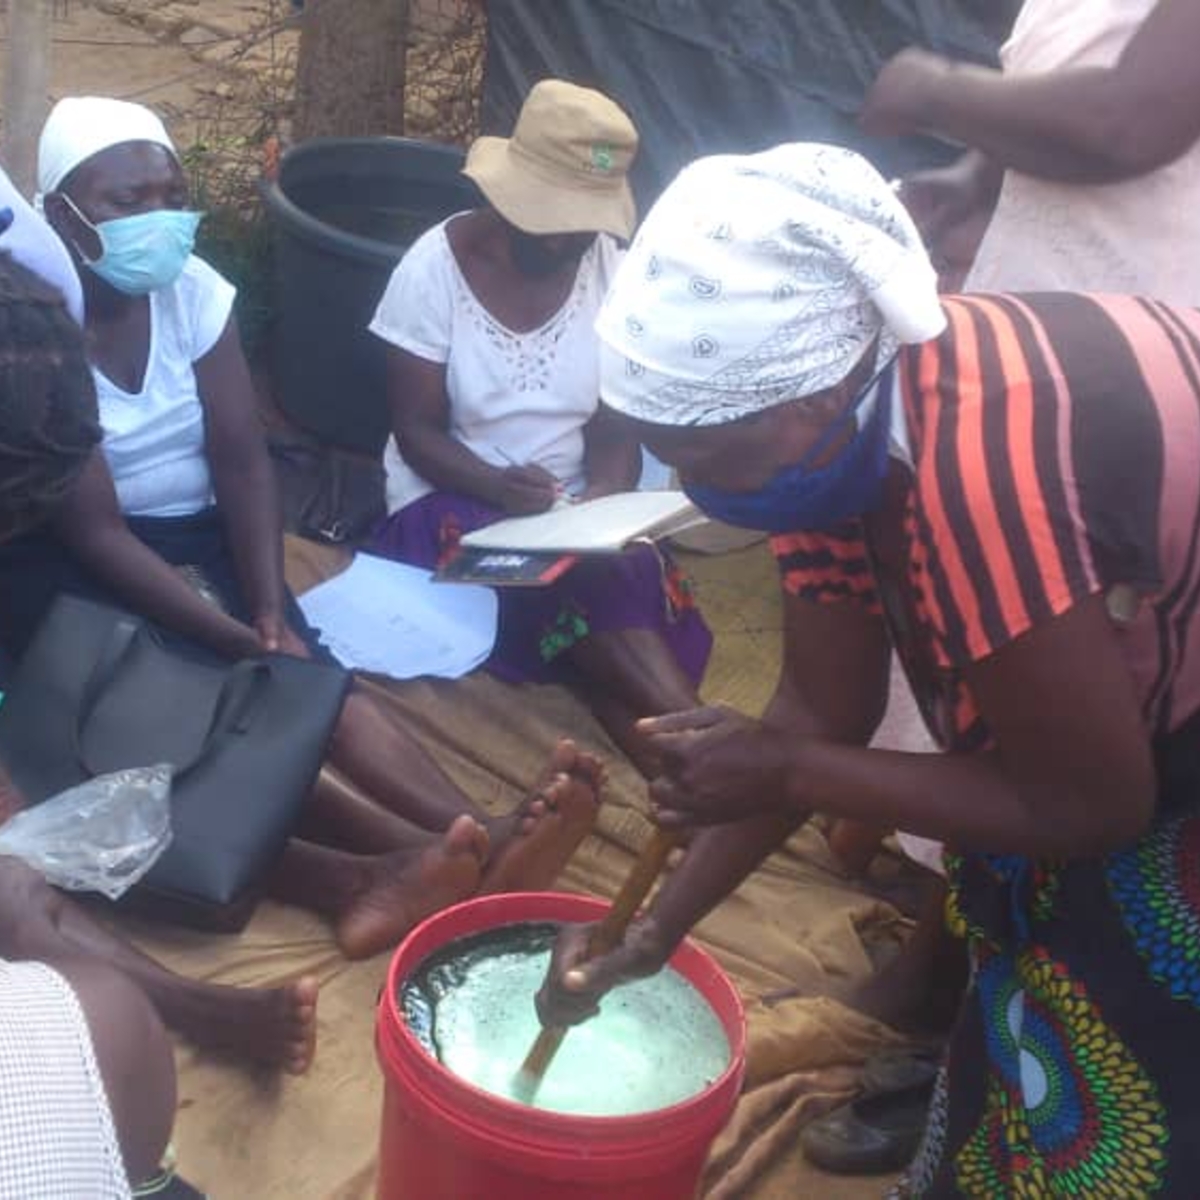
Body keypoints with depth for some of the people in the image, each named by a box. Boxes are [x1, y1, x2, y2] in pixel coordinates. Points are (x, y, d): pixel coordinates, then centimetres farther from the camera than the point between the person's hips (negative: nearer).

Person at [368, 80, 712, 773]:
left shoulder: (612, 269, -3)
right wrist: (497, 486, -29)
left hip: (575, 509, 3)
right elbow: (417, 431, -10)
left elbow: (617, 426, -1)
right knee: (593, 596, -31)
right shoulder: (434, 271, -11)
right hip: (454, 500, -3)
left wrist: (600, 500, -24)